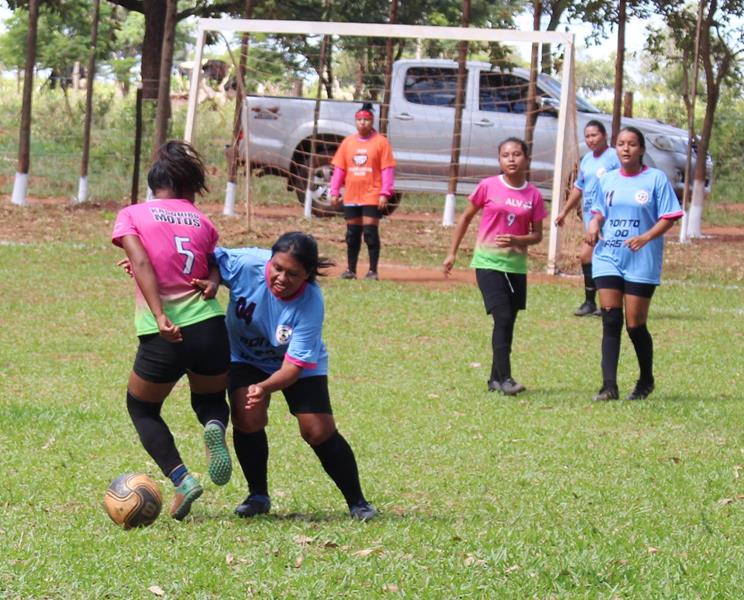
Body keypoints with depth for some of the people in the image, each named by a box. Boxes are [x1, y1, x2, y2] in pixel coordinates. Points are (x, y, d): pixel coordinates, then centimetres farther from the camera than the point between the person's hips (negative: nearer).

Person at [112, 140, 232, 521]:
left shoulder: (131, 215, 5)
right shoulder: (202, 223, 12)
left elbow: (141, 264, -11)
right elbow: (213, 272, 1)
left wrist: (160, 317, -19)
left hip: (162, 337, -2)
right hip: (209, 328, 2)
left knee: (142, 407, 24)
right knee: (210, 398, 31)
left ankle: (181, 479, 2)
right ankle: (215, 427, -7)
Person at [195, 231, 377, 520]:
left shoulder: (311, 304, -34)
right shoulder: (246, 264, -33)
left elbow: (294, 366, -34)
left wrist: (265, 387, -51)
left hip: (302, 363, -1)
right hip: (246, 357, 1)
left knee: (318, 431, -12)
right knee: (248, 417, -22)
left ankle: (357, 502, 7)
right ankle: (258, 496, -1)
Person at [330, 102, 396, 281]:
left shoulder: (381, 142, -2)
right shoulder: (348, 142, 10)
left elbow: (387, 169, -6)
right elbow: (339, 168, 12)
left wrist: (385, 193, -13)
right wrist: (334, 191, 5)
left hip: (372, 197, -4)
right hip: (351, 197, 4)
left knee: (370, 233, -7)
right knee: (352, 234, 9)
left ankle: (373, 271, -1)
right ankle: (351, 269, 16)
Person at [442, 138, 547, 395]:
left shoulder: (533, 195, 0)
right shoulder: (488, 187, -5)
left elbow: (537, 235, 4)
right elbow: (466, 217, 5)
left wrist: (516, 240, -16)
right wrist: (452, 253, 6)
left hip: (516, 265, 3)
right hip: (488, 262, -3)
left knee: (508, 323, 8)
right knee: (503, 318, -14)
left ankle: (496, 378, 18)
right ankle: (504, 378, -13)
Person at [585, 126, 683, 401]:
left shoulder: (656, 179, -4)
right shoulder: (607, 180, 9)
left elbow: (668, 217, -5)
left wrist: (646, 237, -20)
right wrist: (594, 224, -3)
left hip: (642, 262, -3)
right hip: (608, 258, 3)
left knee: (635, 325, 0)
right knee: (610, 321, -6)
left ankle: (646, 381, 22)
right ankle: (609, 386, -8)